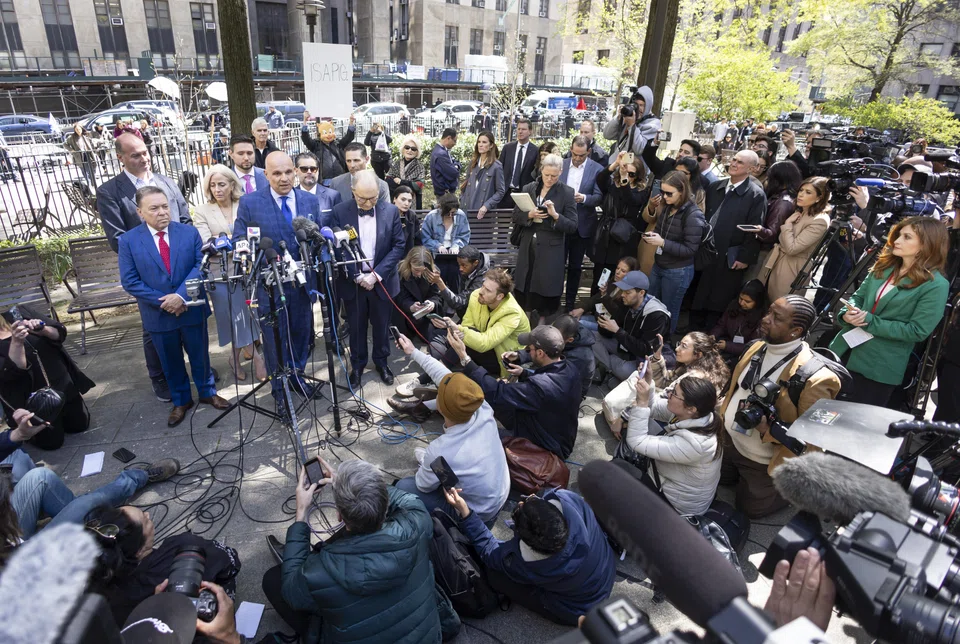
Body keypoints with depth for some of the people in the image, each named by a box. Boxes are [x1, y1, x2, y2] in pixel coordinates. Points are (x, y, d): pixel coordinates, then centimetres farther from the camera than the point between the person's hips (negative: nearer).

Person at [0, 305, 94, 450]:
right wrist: (16, 342, -35)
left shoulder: (21, 312, -4)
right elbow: (13, 371, -23)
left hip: (63, 386, 4)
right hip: (33, 400, -3)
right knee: (52, 441, 1)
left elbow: (60, 333, -5)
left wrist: (42, 329, -25)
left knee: (80, 425, 12)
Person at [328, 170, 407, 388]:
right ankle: (357, 365, 33)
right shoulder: (339, 212, -10)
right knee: (356, 327, 13)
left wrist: (376, 275, -15)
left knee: (381, 325, 15)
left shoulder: (391, 211, -7)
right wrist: (357, 276, -16)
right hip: (352, 281, -1)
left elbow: (398, 246, -7)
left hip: (382, 280, 1)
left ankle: (381, 362, 37)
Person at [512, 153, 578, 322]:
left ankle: (542, 323, 18)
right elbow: (515, 216, 6)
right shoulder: (528, 188, 6)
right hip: (527, 247, 3)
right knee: (523, 286, 9)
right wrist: (529, 215, -13)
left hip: (550, 250, -3)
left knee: (546, 288, 2)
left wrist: (555, 215, -23)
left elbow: (572, 226, -7)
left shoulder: (567, 192, -4)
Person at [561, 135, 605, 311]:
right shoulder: (561, 165, 2)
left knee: (575, 265, 10)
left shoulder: (597, 169, -5)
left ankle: (570, 302, 23)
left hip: (582, 226, -1)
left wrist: (584, 198, -26)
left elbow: (599, 197, -8)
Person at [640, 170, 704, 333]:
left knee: (669, 311, 10)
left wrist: (662, 243, -27)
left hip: (678, 272, -7)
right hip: (658, 265, 7)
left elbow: (690, 249, -21)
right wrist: (652, 235, -10)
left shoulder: (693, 215, -20)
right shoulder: (666, 207, 0)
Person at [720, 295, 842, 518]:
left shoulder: (815, 378, -33)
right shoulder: (757, 348, -10)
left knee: (750, 508, 18)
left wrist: (767, 429, -35)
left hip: (763, 462, -6)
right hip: (729, 440, 7)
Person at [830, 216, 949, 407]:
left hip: (880, 368, -6)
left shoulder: (936, 285, -13)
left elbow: (917, 332, -18)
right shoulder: (885, 266, 6)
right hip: (844, 350, 6)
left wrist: (869, 321, -20)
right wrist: (847, 313, -13)